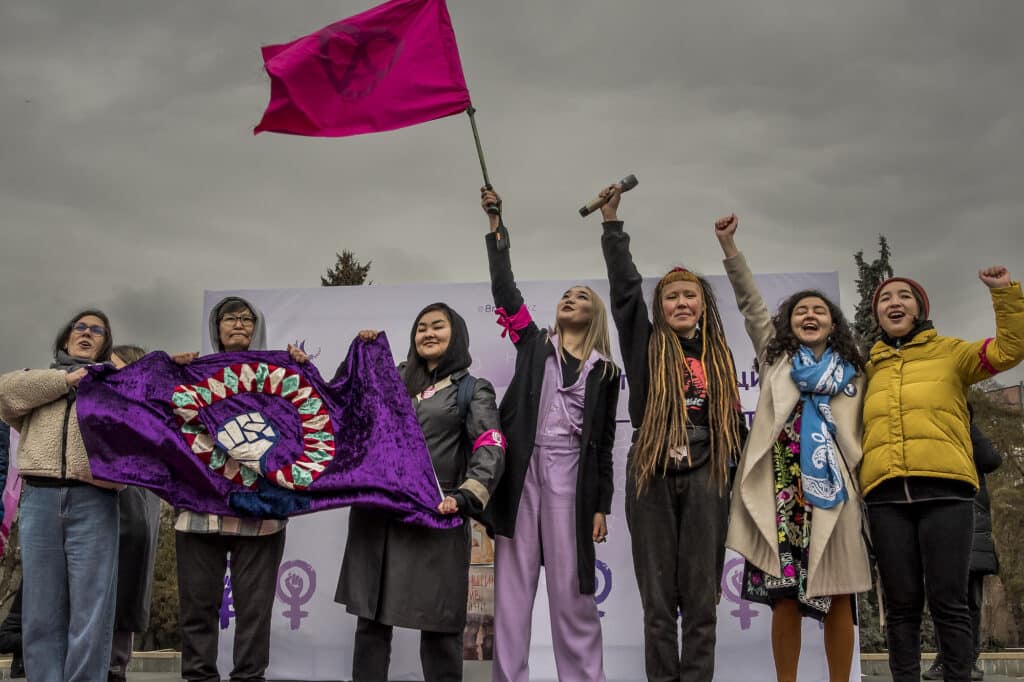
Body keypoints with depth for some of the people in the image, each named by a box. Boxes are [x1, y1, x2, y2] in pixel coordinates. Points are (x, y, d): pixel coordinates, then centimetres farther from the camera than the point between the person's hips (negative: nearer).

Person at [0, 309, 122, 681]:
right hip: (39, 499, 2)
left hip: (92, 500, -1)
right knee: (41, 610, 1)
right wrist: (66, 380, 1)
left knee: (90, 609, -5)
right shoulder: (38, 380, 23)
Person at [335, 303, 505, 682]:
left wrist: (465, 497, -22)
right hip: (375, 512, 4)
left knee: (437, 623, -1)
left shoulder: (474, 390, 6)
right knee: (371, 617, 9)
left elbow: (490, 450, -6)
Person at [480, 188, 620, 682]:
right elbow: (504, 291, 4)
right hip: (523, 468, 1)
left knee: (571, 591, 0)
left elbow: (603, 444, 9)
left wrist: (601, 506, 4)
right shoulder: (534, 345, 13)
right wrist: (495, 226, 2)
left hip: (570, 475, -1)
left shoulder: (604, 371, 11)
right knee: (513, 586, 1)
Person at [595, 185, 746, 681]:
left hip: (705, 478, 2)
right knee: (658, 599, 2)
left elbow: (734, 422, 16)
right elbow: (625, 287, -4)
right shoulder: (647, 347, 6)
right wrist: (612, 224, -7)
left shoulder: (719, 357, 13)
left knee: (701, 598, 2)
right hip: (651, 478, -1)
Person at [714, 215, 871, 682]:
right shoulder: (774, 356, 15)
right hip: (783, 491, 0)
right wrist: (729, 246, 2)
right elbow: (749, 303, 8)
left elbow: (863, 436, 12)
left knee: (838, 596, 1)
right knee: (785, 595, -1)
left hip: (833, 491, 1)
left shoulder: (853, 375, 15)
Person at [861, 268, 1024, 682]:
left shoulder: (951, 352, 13)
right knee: (901, 604, 4)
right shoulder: (870, 368, 20)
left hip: (943, 488, -2)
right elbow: (857, 427, 26)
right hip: (886, 495, 2)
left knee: (948, 601, -3)